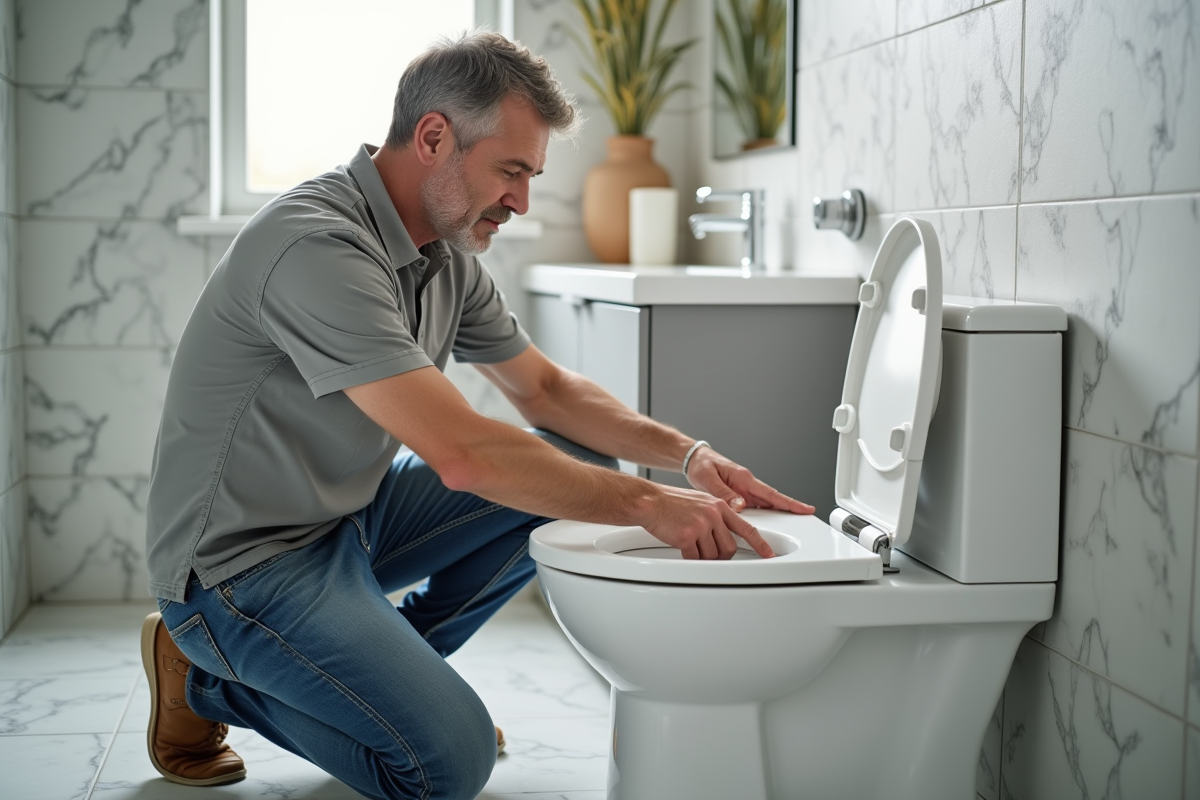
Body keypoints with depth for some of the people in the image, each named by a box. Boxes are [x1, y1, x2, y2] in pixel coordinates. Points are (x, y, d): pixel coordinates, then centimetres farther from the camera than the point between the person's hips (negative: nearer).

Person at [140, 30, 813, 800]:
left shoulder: (446, 254, 1)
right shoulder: (316, 246, -28)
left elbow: (548, 388, 12)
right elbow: (462, 454, -34)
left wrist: (687, 452, -4)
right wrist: (647, 503, -26)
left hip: (351, 514, 9)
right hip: (243, 559, -9)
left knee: (580, 466, 1)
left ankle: (392, 667, 10)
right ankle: (208, 681, 2)